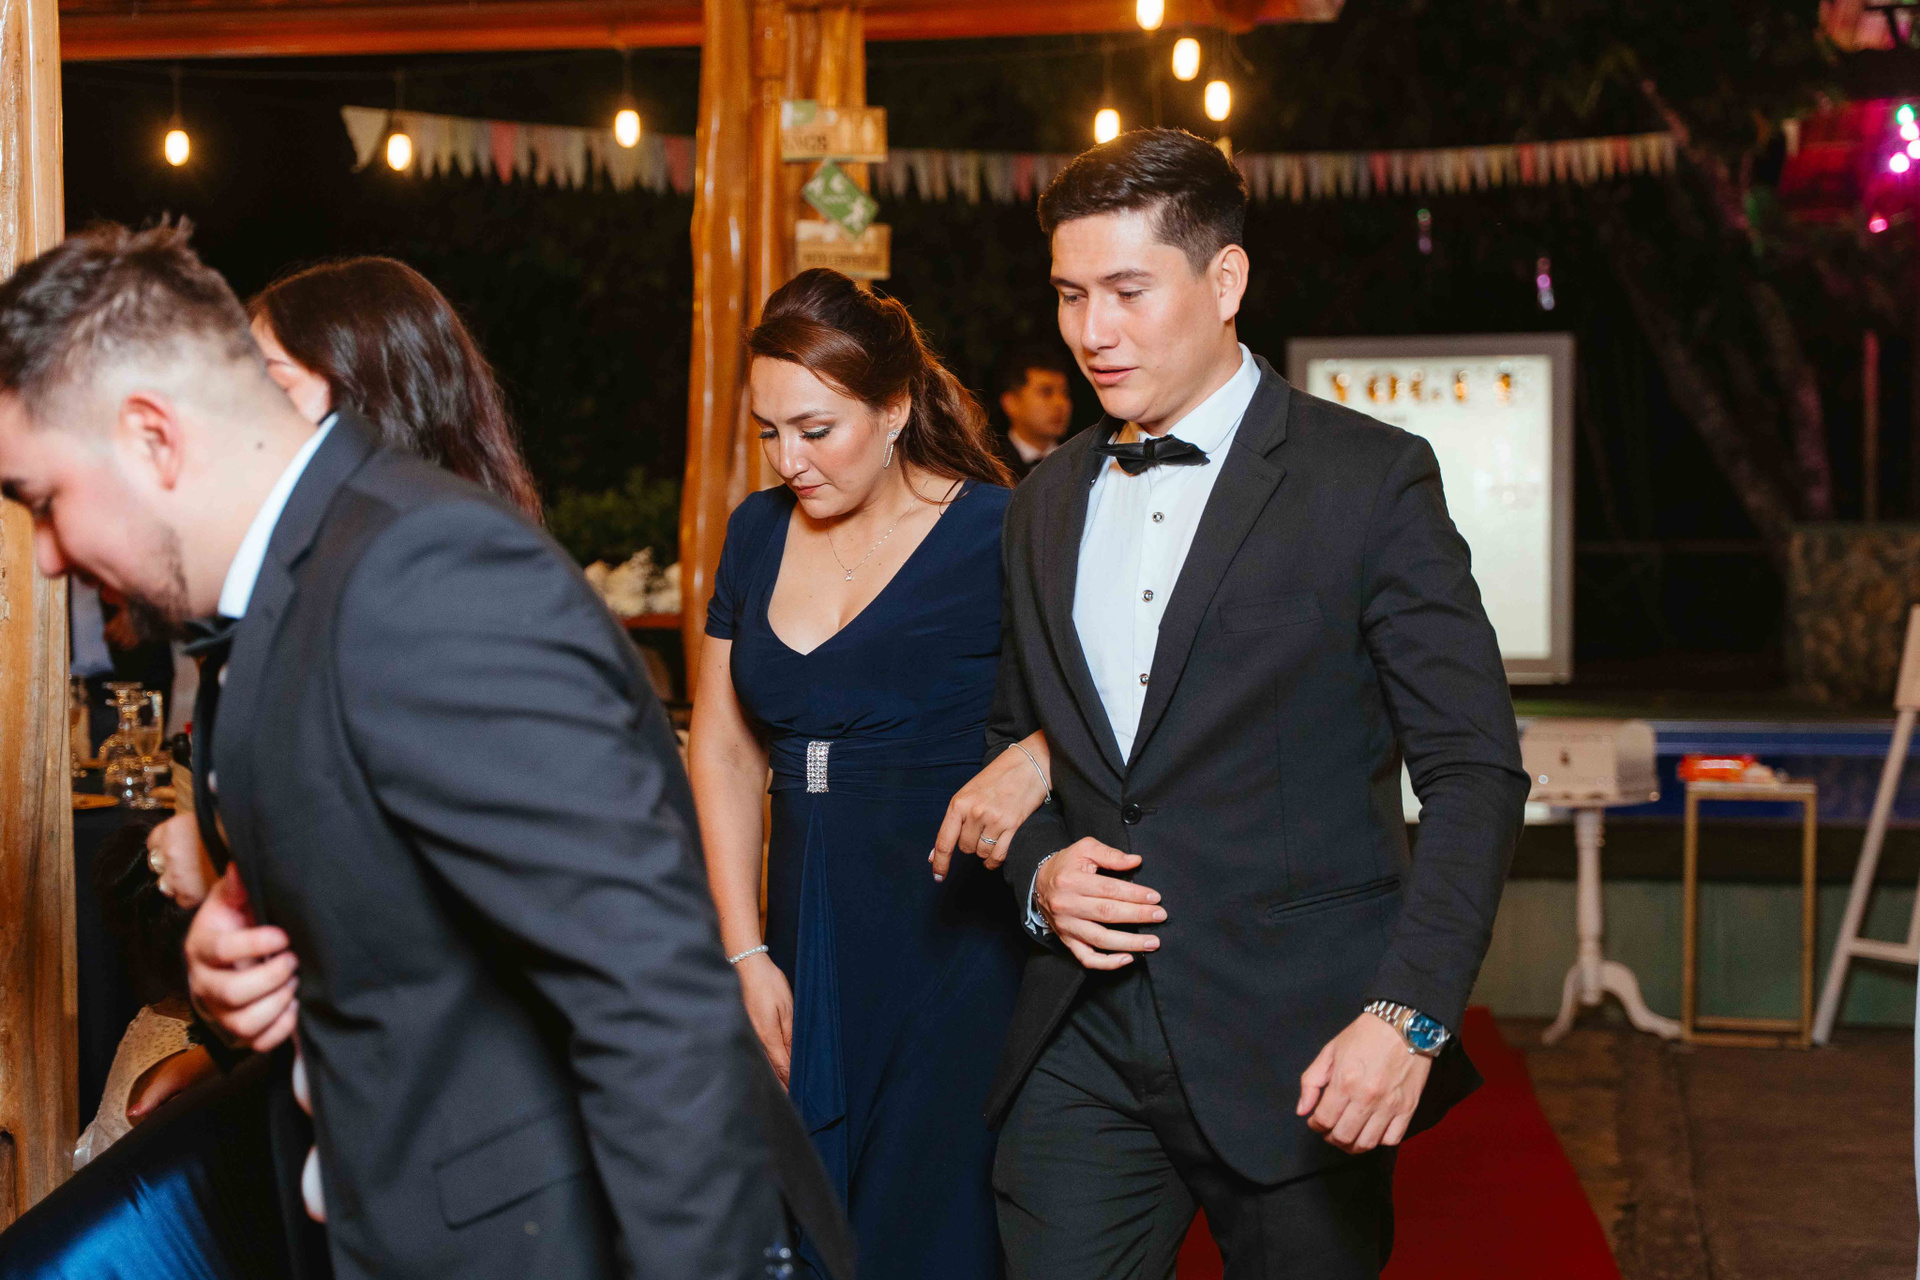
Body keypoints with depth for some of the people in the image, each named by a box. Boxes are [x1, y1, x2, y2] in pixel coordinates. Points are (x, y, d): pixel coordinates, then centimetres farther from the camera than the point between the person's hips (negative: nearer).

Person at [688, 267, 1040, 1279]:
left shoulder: (995, 533, -8)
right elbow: (722, 747, 12)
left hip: (955, 943, -5)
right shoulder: (758, 534, 9)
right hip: (806, 945, 5)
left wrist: (1034, 764, -28)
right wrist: (746, 955, 6)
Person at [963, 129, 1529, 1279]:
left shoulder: (1369, 480, -5)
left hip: (1296, 1050, -4)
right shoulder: (1047, 503, 12)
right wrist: (1040, 873, 0)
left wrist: (1409, 1014, -19)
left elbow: (1475, 772, -9)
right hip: (1086, 1051, 4)